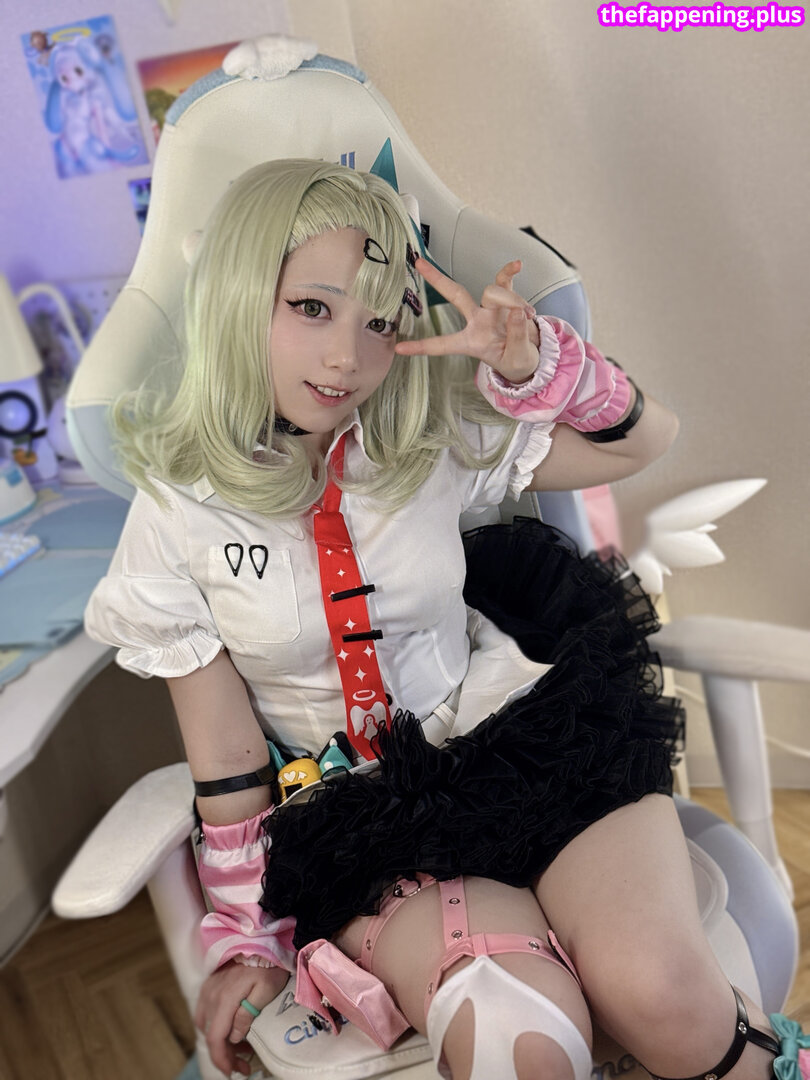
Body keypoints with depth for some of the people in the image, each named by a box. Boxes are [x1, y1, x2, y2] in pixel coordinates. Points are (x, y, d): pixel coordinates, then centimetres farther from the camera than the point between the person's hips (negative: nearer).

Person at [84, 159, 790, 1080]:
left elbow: (646, 439, 5)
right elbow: (226, 758, -1)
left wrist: (528, 362, -13)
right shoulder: (177, 512, -7)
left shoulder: (435, 440, -3)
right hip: (364, 812, -1)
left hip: (526, 735, 2)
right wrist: (249, 937, 5)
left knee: (660, 996, -20)